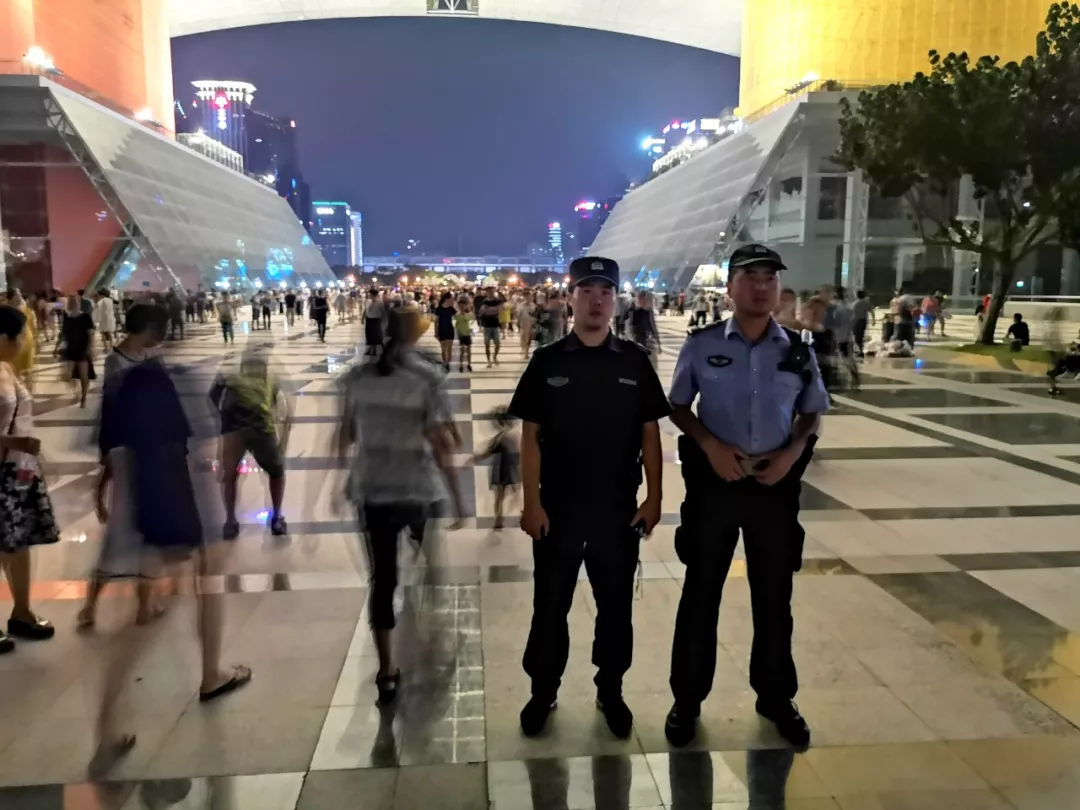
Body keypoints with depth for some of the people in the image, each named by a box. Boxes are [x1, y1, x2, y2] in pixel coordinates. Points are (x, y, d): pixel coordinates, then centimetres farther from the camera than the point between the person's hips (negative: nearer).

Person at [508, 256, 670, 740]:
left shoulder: (635, 362, 0)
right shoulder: (547, 362, -3)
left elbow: (650, 434, 2)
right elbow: (530, 436, -3)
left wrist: (653, 498, -2)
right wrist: (532, 502, -8)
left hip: (619, 509, 1)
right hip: (558, 508, -1)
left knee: (616, 605, 13)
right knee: (550, 604, 12)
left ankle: (610, 691, 33)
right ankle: (543, 691, 31)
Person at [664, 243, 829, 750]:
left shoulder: (798, 352, 0)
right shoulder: (701, 346, -6)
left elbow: (812, 413, 11)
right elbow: (678, 408, 3)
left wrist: (793, 452, -8)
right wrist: (711, 445, -13)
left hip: (775, 484, 2)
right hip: (714, 480, -2)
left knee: (773, 596, 16)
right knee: (701, 592, 9)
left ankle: (776, 697, 37)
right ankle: (687, 698, 27)